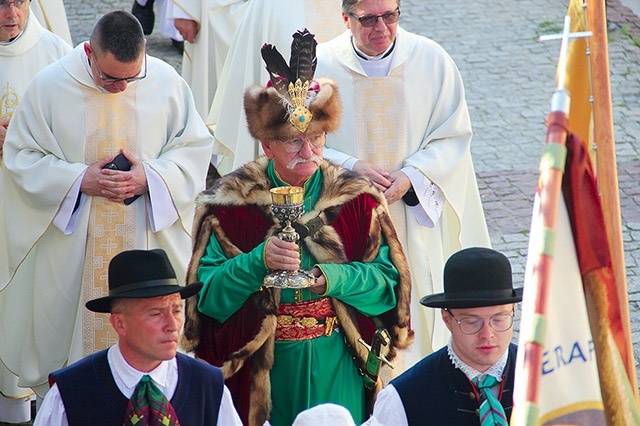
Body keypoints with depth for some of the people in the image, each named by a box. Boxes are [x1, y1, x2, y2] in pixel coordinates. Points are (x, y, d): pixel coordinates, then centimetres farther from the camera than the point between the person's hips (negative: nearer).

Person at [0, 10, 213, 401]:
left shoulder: (166, 82, -6)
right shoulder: (50, 86, -10)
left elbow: (195, 148, 2)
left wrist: (151, 177, -16)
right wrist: (79, 180, -18)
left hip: (148, 239, 1)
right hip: (73, 248, -1)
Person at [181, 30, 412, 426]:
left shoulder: (358, 198, -1)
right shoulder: (230, 202, -5)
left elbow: (388, 283, -4)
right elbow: (207, 297, -10)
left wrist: (335, 277, -21)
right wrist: (258, 262, -25)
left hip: (336, 371, 1)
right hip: (259, 372, -1)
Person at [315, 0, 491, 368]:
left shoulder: (432, 61, -2)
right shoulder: (320, 66, -4)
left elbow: (454, 137, 1)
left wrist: (410, 177, -14)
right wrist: (349, 167, -16)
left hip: (415, 217, 1)